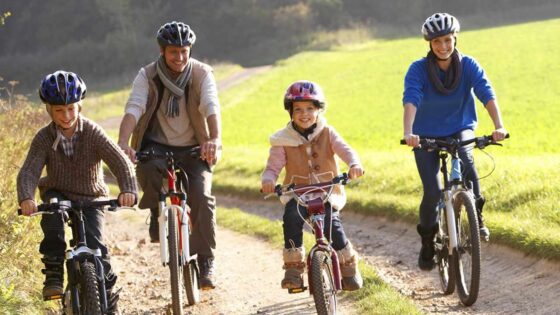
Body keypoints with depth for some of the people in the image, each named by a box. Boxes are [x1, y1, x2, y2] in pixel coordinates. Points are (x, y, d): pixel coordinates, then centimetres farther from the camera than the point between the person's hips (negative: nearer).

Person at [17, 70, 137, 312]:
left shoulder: (93, 133, -15)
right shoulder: (44, 138, -12)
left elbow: (120, 162, -23)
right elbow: (29, 171, -23)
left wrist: (128, 190, -43)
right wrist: (26, 198, -44)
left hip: (91, 199, -1)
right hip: (58, 194, 1)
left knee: (95, 244, -21)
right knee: (52, 211, -34)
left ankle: (109, 297, -4)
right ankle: (53, 272, -23)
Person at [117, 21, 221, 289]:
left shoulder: (201, 73, -9)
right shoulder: (148, 76, -7)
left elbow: (211, 107, -25)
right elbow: (133, 108, -22)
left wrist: (215, 139, -45)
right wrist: (123, 143, -41)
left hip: (193, 149, 0)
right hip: (157, 145, 0)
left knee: (201, 196, -22)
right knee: (148, 169, -34)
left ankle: (206, 261, -11)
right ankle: (156, 214, -5)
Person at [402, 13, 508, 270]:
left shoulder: (468, 66, -13)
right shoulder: (418, 70, -17)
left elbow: (487, 95, -25)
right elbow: (410, 101, -31)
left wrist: (498, 126, -42)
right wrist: (408, 133, -49)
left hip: (460, 129, 1)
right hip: (427, 135, 0)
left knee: (465, 158, -33)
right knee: (432, 192, -12)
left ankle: (477, 215, -16)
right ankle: (427, 243, 11)